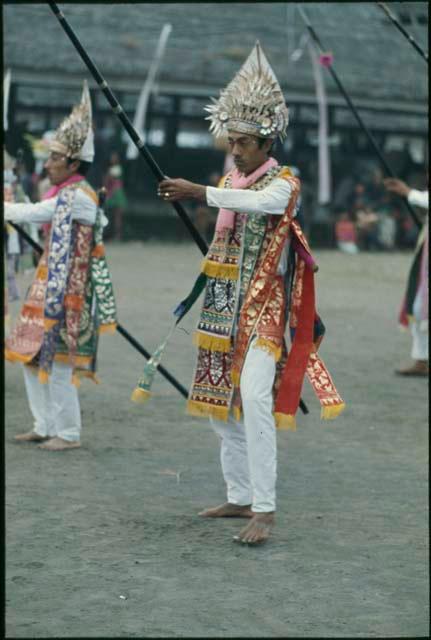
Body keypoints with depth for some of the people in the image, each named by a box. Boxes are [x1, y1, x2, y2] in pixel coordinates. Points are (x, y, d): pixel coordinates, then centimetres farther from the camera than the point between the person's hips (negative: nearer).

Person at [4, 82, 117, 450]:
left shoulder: (78, 196, -16)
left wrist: (8, 208, -2)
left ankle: (69, 433, 4)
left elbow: (33, 213, -14)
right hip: (51, 286, 10)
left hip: (67, 291, -10)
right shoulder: (66, 194, 13)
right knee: (31, 356, 12)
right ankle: (45, 426, 21)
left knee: (58, 362, -5)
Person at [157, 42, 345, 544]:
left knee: (254, 398, -22)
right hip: (225, 311, 8)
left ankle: (265, 509, -21)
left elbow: (258, 202, -33)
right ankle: (240, 498, 23)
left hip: (263, 308, -8)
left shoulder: (283, 183, -9)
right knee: (220, 403, 11)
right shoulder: (231, 181, 12)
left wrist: (201, 193, -42)